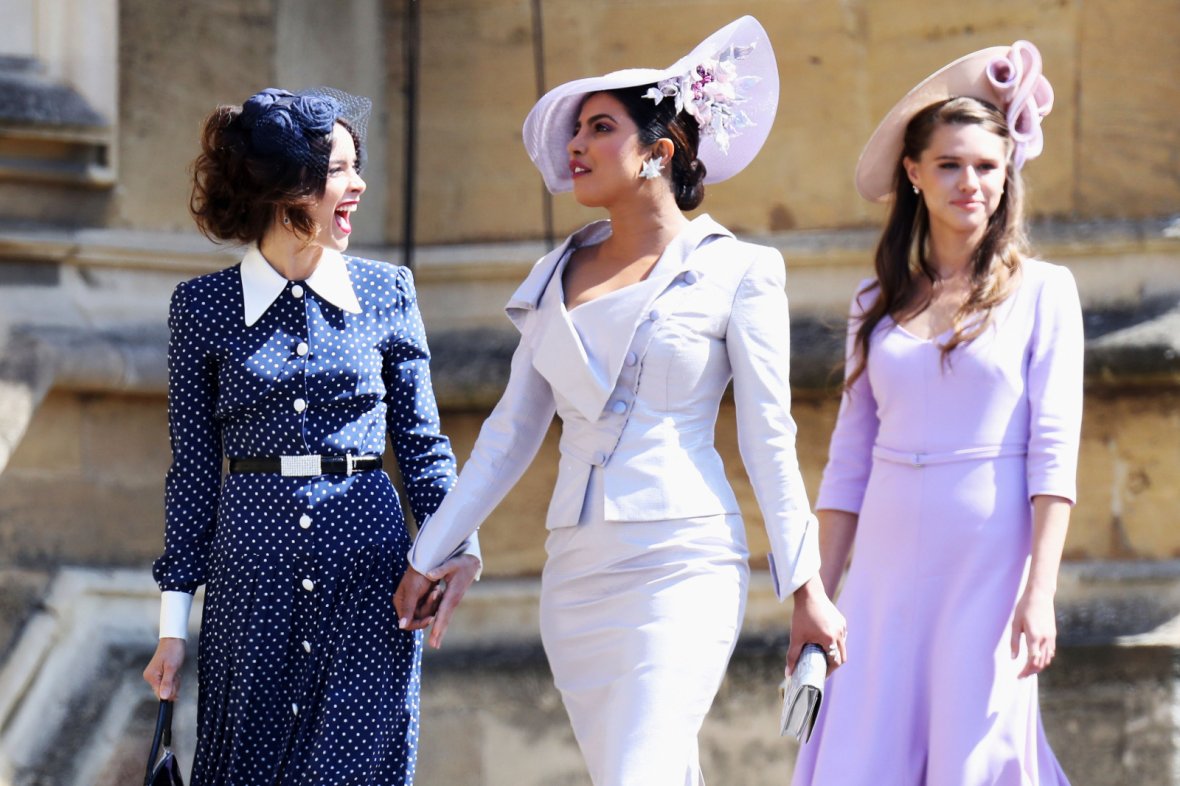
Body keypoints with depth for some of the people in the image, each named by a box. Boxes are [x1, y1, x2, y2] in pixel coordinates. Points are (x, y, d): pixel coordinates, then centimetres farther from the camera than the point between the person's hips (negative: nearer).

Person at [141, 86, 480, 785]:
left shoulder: (386, 293, 5)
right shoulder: (204, 307, 3)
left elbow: (422, 442, 9)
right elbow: (194, 468, 6)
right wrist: (175, 621, 4)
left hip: (369, 571, 0)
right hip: (252, 576, 0)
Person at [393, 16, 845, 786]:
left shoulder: (735, 273, 0)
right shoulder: (559, 276, 13)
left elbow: (770, 441, -1)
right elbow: (512, 432, 18)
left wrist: (807, 589, -3)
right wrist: (430, 556, 17)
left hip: (682, 566, -5)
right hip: (576, 570, 5)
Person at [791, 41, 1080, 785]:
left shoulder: (1042, 291, 2)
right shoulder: (878, 304, 12)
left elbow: (1054, 453, -5)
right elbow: (849, 462, 13)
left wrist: (1039, 592, -14)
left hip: (987, 563, -3)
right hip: (887, 566, 3)